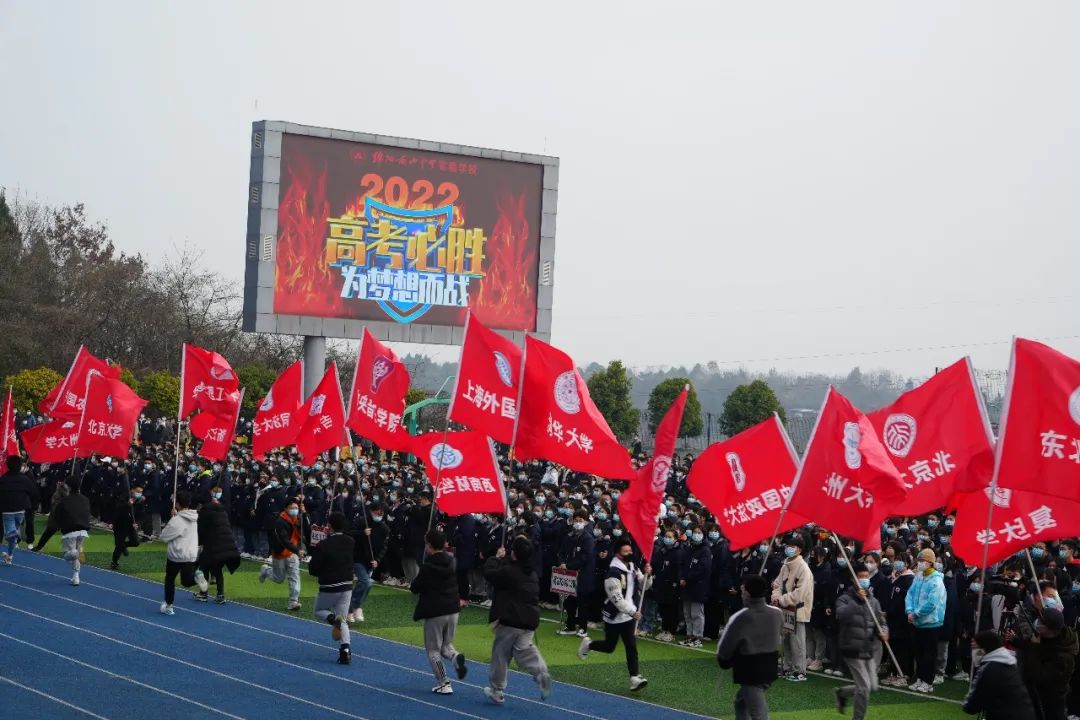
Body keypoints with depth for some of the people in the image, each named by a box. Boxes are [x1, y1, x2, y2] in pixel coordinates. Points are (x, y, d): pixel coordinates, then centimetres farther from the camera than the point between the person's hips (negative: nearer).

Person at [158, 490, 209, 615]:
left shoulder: (177, 521, -20)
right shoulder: (194, 518, 2)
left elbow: (163, 537, -14)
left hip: (176, 555, -5)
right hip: (191, 554, 5)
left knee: (170, 579, 15)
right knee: (186, 581, 14)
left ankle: (168, 606, 21)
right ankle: (197, 576, -18)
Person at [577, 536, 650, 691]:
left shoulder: (632, 568, 4)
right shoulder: (613, 573, -22)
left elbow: (643, 586, 9)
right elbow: (617, 598, -24)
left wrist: (646, 575, -11)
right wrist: (632, 612, -26)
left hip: (629, 616, 6)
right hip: (614, 617, -6)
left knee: (631, 646, -3)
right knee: (609, 646, 9)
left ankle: (635, 678, -8)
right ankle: (587, 645, 39)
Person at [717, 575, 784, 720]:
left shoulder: (740, 618, -18)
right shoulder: (777, 614, -3)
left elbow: (724, 649, -8)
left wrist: (725, 662, 13)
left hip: (749, 671, -7)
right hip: (770, 668, 7)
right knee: (741, 702, 27)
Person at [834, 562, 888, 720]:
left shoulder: (873, 601, 12)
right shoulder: (845, 599, -6)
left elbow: (881, 622, 13)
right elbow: (841, 615, -27)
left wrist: (883, 632, -10)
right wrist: (858, 600, -35)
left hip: (868, 650, 6)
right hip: (852, 650, -6)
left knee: (872, 687, 10)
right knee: (865, 687, -9)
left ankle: (842, 692, 34)